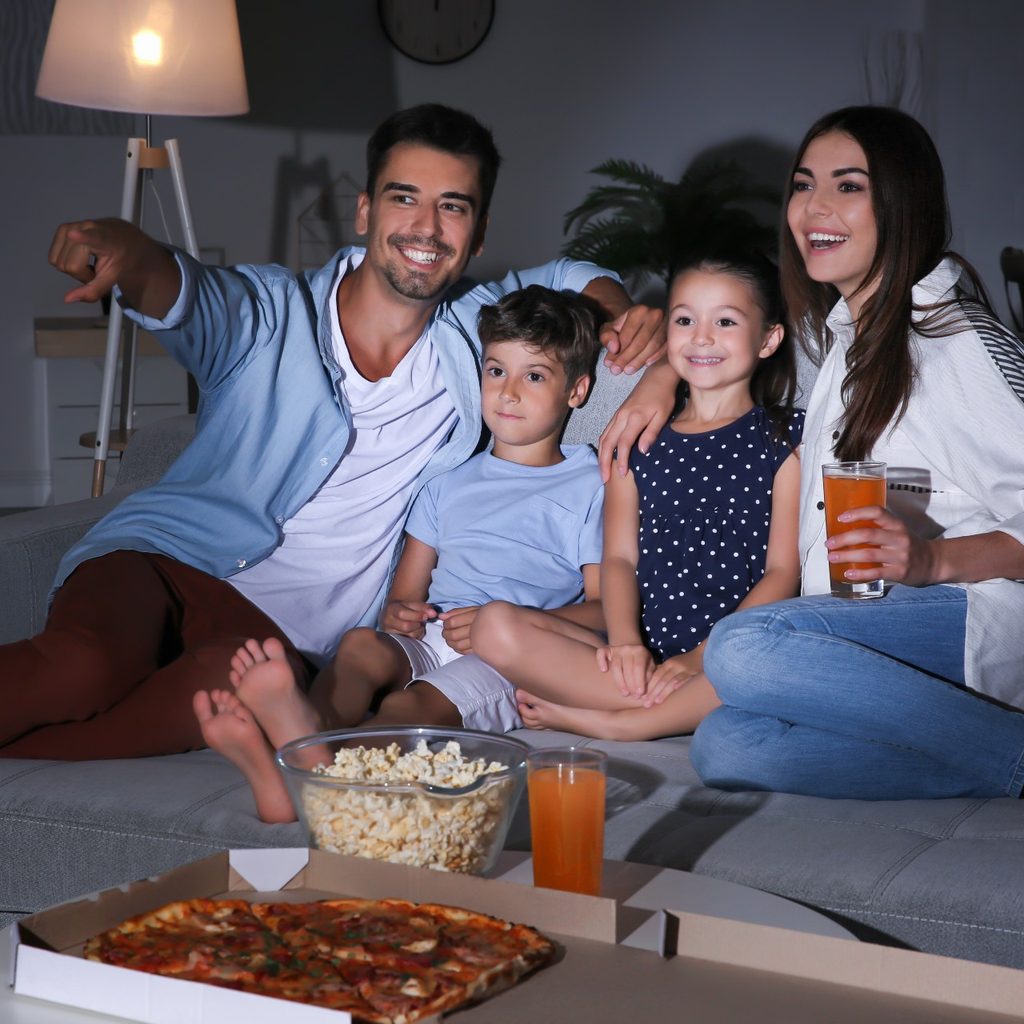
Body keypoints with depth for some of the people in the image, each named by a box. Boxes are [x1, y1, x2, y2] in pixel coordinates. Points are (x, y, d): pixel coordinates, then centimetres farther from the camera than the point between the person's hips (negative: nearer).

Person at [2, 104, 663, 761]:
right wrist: (130, 254, -46)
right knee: (87, 665, -39)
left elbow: (571, 277, 30)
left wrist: (620, 313, 5)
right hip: (158, 558, -2)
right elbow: (184, 297, -20)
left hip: (283, 628, 3)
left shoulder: (472, 335, 15)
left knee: (249, 681, -37)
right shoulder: (269, 316, 2)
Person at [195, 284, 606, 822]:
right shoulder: (449, 482, 29)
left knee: (413, 705, -36)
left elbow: (607, 607, 2)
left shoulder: (587, 488, 14)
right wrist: (397, 611, -2)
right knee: (361, 642, -32)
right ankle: (311, 727, -66)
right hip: (427, 640, 4)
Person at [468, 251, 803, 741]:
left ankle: (606, 723, -24)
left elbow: (784, 570, -2)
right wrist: (624, 641, -13)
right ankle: (686, 711, -21)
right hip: (644, 652, 3)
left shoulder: (784, 438, 6)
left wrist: (703, 657, -15)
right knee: (496, 626, -19)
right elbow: (619, 557, 9)